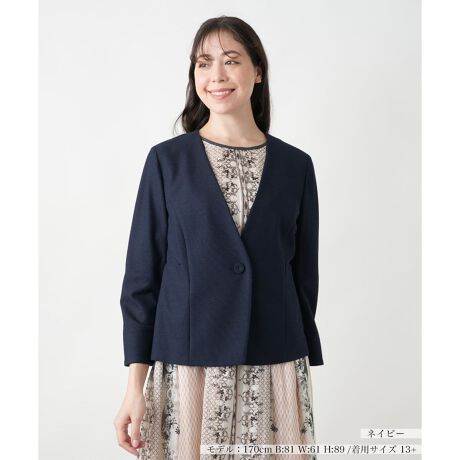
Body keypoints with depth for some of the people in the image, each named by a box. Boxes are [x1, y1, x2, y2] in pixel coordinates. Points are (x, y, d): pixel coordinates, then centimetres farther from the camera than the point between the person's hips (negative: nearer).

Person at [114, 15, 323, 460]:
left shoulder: (295, 165, 4)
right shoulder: (167, 160, 0)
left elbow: (305, 276, 8)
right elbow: (141, 274, 0)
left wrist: (306, 369, 10)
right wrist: (135, 386, -4)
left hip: (275, 370, 1)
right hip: (187, 368, -1)